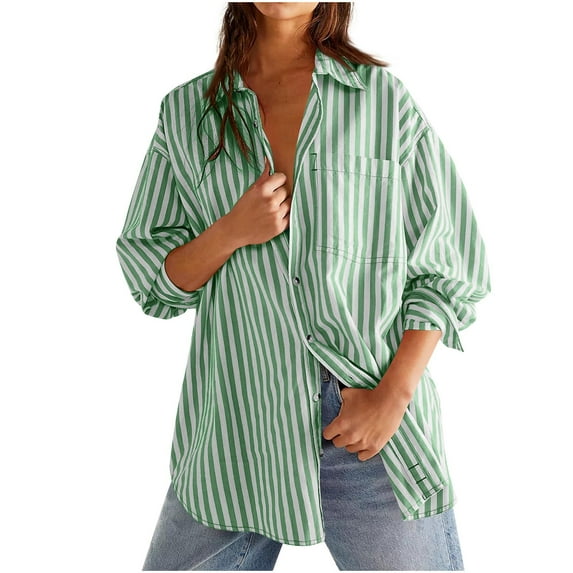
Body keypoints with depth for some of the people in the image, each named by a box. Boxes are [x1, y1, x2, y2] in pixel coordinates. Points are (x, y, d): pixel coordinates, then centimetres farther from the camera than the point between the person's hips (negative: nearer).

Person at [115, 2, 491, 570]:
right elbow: (150, 280, 7)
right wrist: (230, 232, -11)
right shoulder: (185, 112, 7)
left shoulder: (386, 98, 2)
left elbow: (448, 268, 1)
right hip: (238, 424, 2)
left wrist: (393, 393, -10)